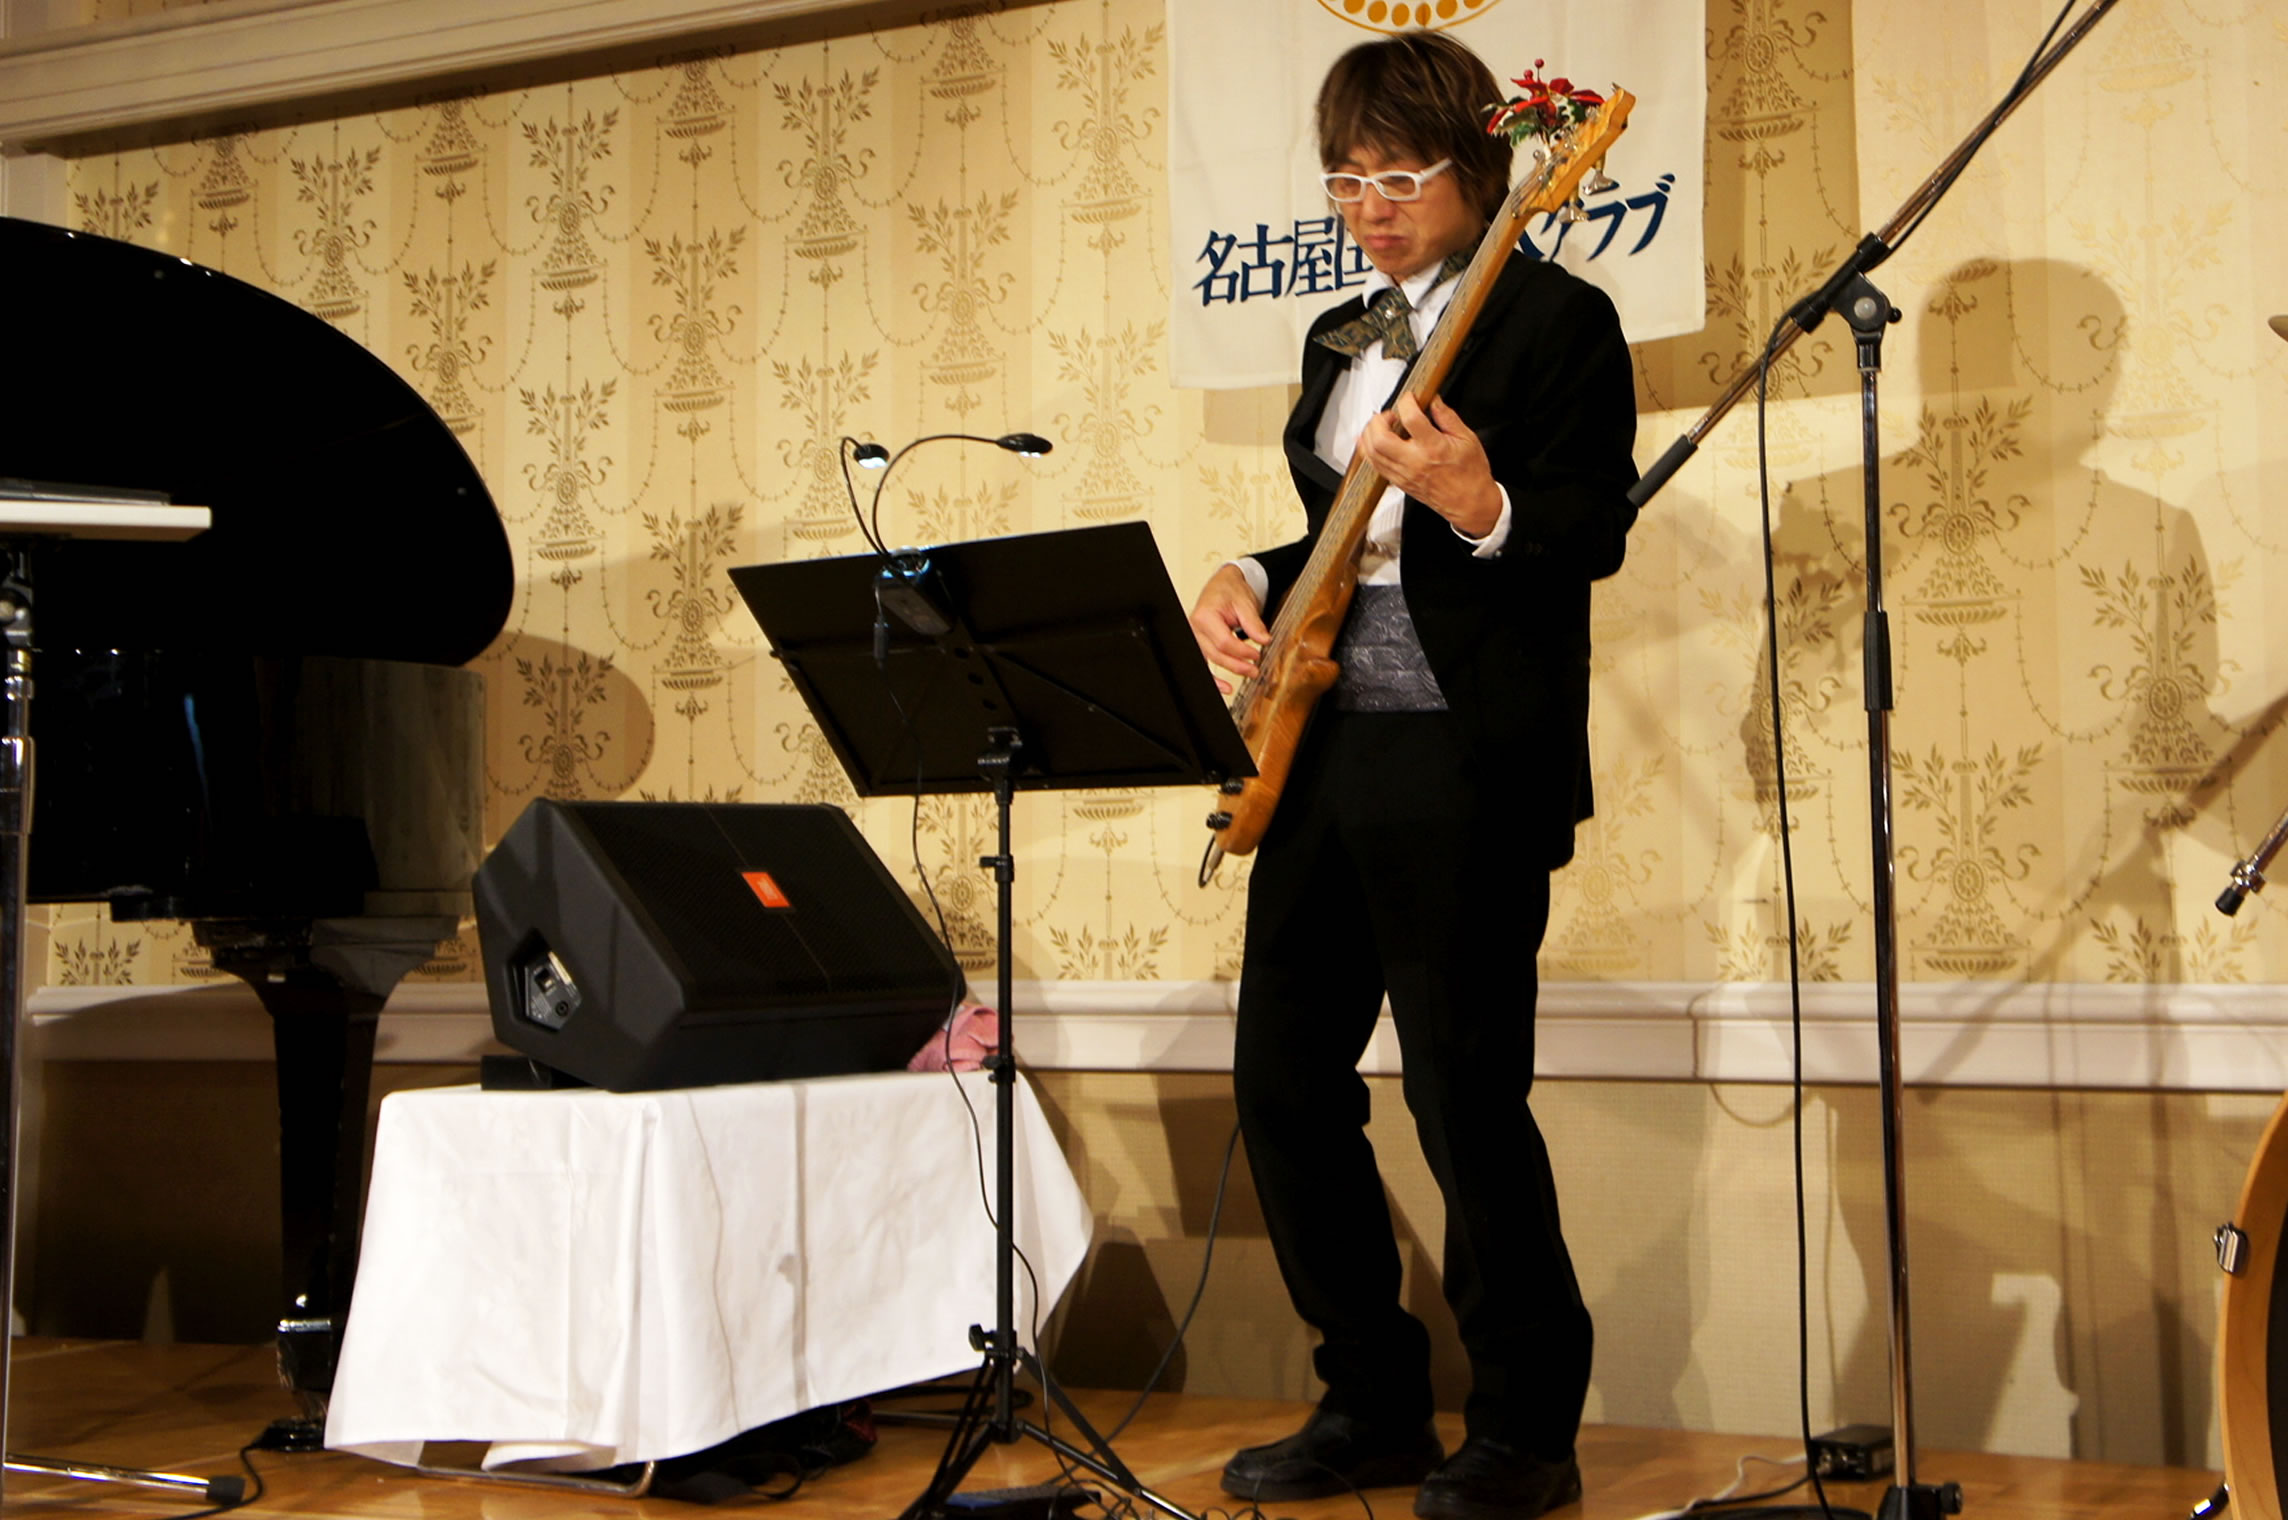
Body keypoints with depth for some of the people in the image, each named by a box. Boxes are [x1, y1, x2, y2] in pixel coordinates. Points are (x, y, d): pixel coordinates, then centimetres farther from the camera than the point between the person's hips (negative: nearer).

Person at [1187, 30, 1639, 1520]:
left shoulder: (1558, 320, -2)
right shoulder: (1339, 337, 20)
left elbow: (1598, 532, -10)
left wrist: (1478, 506, -27)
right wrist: (1249, 580, 8)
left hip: (1468, 758, -8)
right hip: (1323, 746, 8)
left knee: (1466, 1098, -7)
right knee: (1282, 1076, 7)